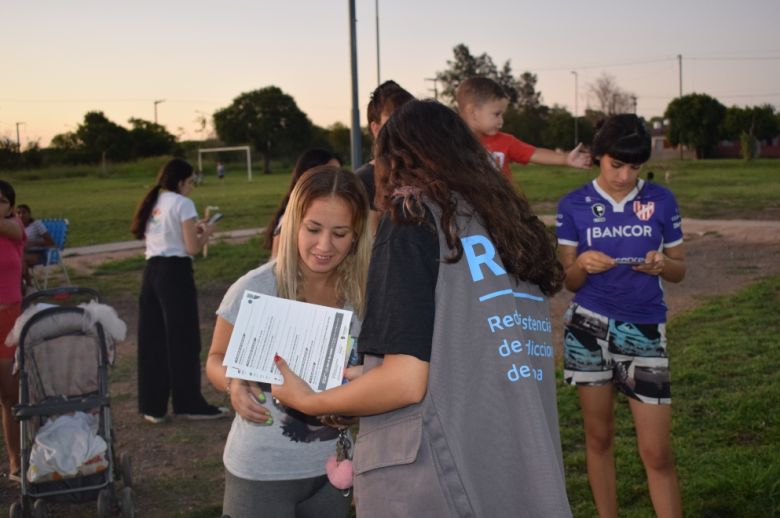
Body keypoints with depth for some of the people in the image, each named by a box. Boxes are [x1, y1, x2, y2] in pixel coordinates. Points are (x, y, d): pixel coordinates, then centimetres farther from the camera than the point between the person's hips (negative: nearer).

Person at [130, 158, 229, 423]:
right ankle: (189, 404, 10)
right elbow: (192, 248, -12)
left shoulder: (152, 203, 14)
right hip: (176, 272, -7)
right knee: (183, 340, 2)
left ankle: (152, 406, 13)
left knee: (152, 341, 9)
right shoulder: (182, 203, -8)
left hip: (152, 270, 7)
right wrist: (206, 232, 7)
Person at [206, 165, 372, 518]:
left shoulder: (360, 294, -6)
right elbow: (217, 359, -5)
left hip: (331, 466, 3)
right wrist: (234, 384, -25)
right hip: (262, 472, -3)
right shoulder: (254, 289, -16)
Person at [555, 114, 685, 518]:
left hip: (644, 329, 0)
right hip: (589, 326, 0)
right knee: (599, 437, 11)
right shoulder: (573, 205, -1)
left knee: (657, 453, -2)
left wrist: (662, 264, -16)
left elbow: (679, 271, 7)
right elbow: (569, 281, 2)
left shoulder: (661, 201, 1)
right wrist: (583, 265, -20)